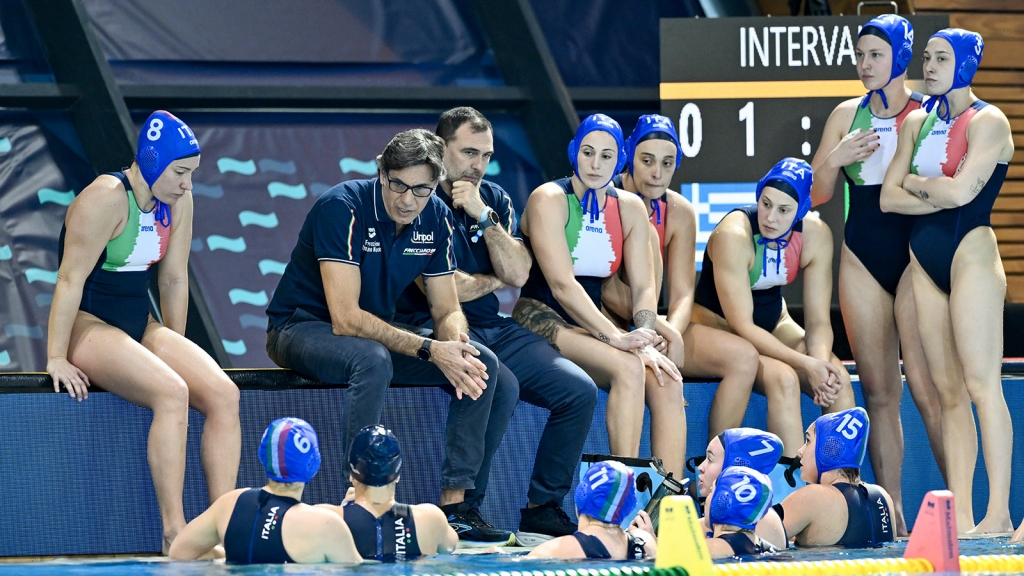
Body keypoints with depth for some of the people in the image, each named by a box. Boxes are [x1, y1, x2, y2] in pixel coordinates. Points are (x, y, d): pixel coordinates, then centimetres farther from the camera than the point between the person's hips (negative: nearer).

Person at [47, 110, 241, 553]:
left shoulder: (178, 202, 6)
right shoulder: (106, 198, -17)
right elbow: (71, 278, -19)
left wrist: (178, 350, 13)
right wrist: (57, 358, -20)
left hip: (140, 326, 8)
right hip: (89, 326, -8)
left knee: (224, 394, -15)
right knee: (171, 393, -31)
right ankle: (174, 534, -32)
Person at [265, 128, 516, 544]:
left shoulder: (435, 218, -4)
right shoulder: (343, 209, -25)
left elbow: (447, 311, 2)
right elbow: (345, 319, -31)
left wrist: (457, 348, -23)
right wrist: (429, 350, -35)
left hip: (379, 333, 7)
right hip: (301, 327, -7)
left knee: (483, 365, -10)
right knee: (372, 361, -39)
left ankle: (455, 501, -9)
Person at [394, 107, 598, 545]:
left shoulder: (494, 199, 13)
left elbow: (518, 274, 0)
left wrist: (483, 216, -9)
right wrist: (494, 280, 3)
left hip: (494, 328, 7)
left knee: (579, 390, -10)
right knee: (501, 385, -35)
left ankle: (542, 510, -2)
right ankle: (461, 509, -22)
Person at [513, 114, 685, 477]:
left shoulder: (630, 209, 8)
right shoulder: (549, 201, -10)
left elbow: (644, 286, 1)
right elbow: (562, 284, -20)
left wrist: (646, 342, -18)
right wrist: (616, 338, -28)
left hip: (593, 324, 6)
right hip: (544, 321, -6)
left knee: (668, 382, -20)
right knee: (628, 369, -30)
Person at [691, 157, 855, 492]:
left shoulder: (815, 235, -11)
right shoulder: (734, 235, -27)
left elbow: (818, 320, -8)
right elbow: (741, 326, -27)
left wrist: (822, 361, -29)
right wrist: (806, 364, -32)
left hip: (773, 324, 5)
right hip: (718, 326, -5)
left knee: (838, 380, -22)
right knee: (783, 378, -33)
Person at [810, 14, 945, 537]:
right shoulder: (847, 115, 12)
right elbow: (816, 194, 13)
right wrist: (836, 159, -5)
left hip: (916, 254, -4)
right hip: (862, 259, 4)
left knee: (926, 387, -12)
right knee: (878, 391, 3)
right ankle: (891, 515, 5)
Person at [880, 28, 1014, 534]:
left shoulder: (987, 122, -5)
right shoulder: (918, 123, 15)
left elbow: (960, 191, -18)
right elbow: (889, 197, 7)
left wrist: (915, 182, 0)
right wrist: (938, 194, -8)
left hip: (970, 252, -7)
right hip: (925, 259, 7)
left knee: (980, 385, -12)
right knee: (948, 391, 3)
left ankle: (998, 514, -14)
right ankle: (960, 516, 1)